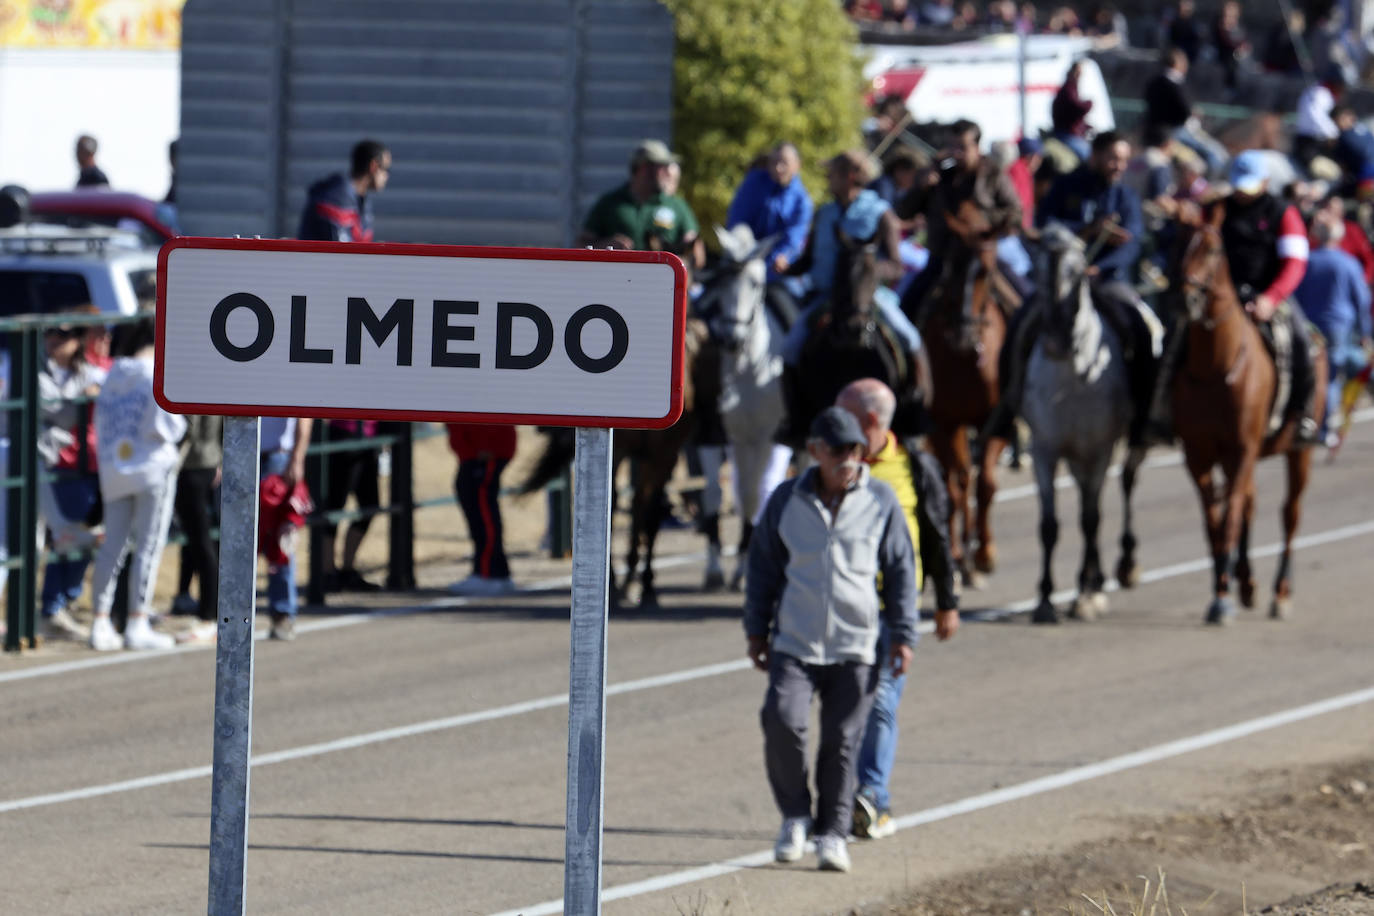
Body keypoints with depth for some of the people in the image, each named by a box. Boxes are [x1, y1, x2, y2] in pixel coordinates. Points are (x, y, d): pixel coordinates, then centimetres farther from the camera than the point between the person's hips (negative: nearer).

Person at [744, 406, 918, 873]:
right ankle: (794, 815, 3)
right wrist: (756, 631, 14)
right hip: (794, 642, 0)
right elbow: (763, 567, 14)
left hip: (855, 644, 0)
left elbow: (900, 570, 8)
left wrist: (903, 635, 3)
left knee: (842, 740, -1)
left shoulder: (881, 501, 1)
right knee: (782, 721, -18)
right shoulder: (786, 500, 3)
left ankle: (833, 833, 13)